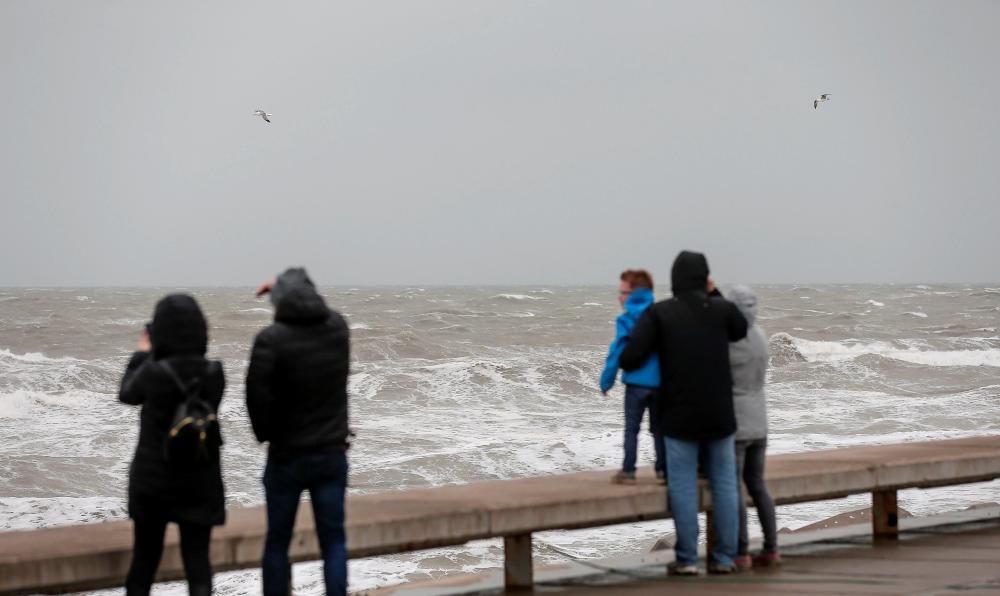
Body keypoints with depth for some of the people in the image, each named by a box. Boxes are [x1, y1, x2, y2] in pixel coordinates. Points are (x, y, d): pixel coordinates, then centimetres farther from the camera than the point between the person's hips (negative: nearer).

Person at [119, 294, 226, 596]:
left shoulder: (152, 372, -17)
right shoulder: (214, 373, -7)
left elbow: (127, 394, 4)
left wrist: (142, 354, 16)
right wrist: (151, 358, 12)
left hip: (153, 478, -2)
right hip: (200, 480, 2)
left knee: (145, 557, 13)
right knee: (197, 558, 4)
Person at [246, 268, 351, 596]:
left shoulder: (272, 339, -17)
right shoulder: (338, 327, -1)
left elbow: (257, 394, -17)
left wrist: (266, 434, 0)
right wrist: (293, 285, 33)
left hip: (288, 455, -3)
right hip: (332, 453, 3)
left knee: (277, 541, 9)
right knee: (333, 540, 6)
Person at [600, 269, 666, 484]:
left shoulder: (626, 319, -8)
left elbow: (616, 352, -9)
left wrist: (606, 381, -2)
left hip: (636, 382, -3)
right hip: (661, 381, 3)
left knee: (631, 428, 5)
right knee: (658, 427, 13)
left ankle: (628, 471, 1)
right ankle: (663, 470, 12)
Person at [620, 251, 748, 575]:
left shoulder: (658, 313, -7)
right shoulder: (721, 309, -1)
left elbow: (631, 358, -12)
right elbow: (742, 330, 21)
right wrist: (715, 294, 18)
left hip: (680, 415, -2)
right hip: (719, 414, 2)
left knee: (683, 486, 2)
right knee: (724, 484, 8)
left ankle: (686, 559, 1)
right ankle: (724, 557, 9)